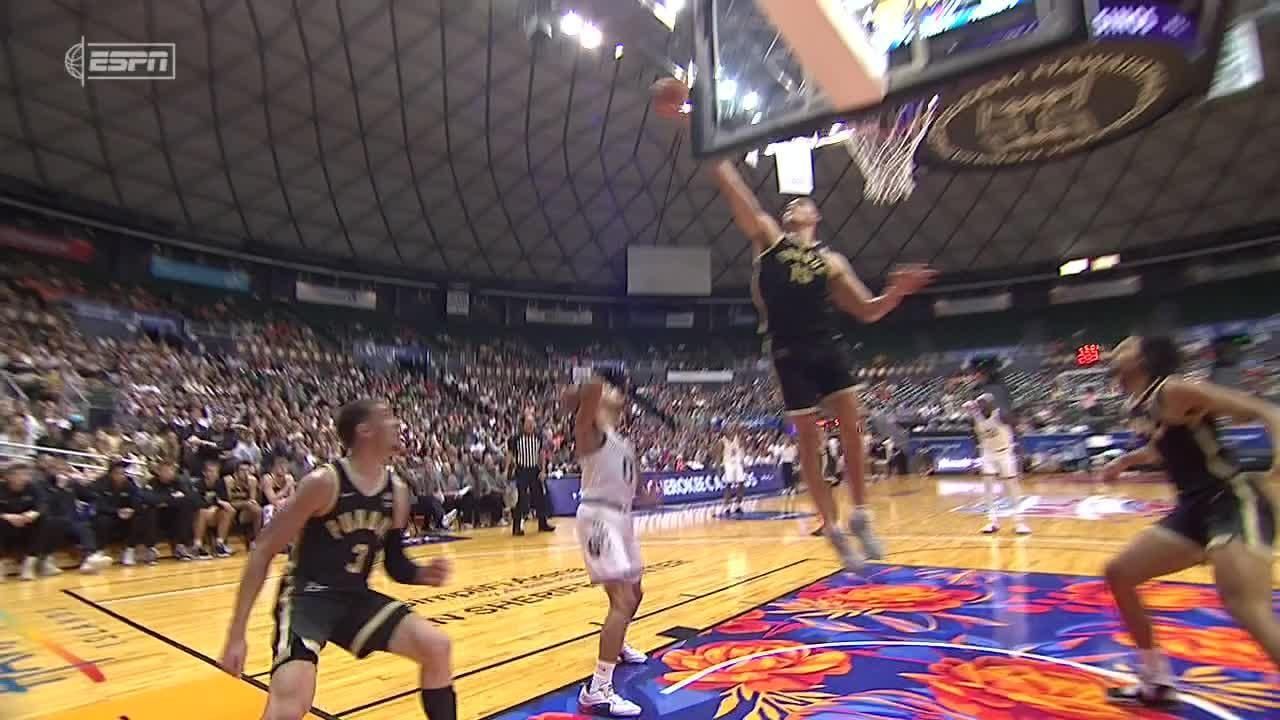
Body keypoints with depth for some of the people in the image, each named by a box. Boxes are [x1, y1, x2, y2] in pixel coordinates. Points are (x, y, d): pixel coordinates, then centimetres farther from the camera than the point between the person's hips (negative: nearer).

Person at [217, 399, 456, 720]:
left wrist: (424, 574, -13)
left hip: (357, 597, 6)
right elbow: (263, 552, -14)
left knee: (437, 647, -4)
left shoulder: (397, 491, -1)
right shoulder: (324, 482, -19)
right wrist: (237, 634, -16)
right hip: (307, 596, -6)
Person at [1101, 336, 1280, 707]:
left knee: (1246, 608, -27)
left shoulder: (1173, 391, -15)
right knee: (1119, 573, 10)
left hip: (1234, 502, -9)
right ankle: (1158, 682, 21)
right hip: (1195, 507, 10)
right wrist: (1126, 460, 30)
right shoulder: (1139, 406, 10)